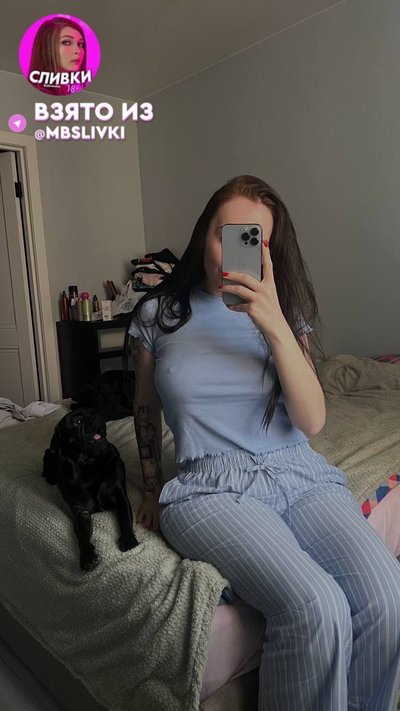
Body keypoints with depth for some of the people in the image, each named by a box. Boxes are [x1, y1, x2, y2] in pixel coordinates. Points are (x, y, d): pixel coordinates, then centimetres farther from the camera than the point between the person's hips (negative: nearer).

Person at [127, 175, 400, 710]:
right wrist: (154, 493, 20)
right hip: (212, 486, -2)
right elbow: (146, 408, 18)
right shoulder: (159, 312, 6)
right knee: (317, 609, -27)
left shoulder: (282, 312, 9)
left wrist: (276, 327, -14)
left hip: (301, 475, 3)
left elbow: (312, 422, -3)